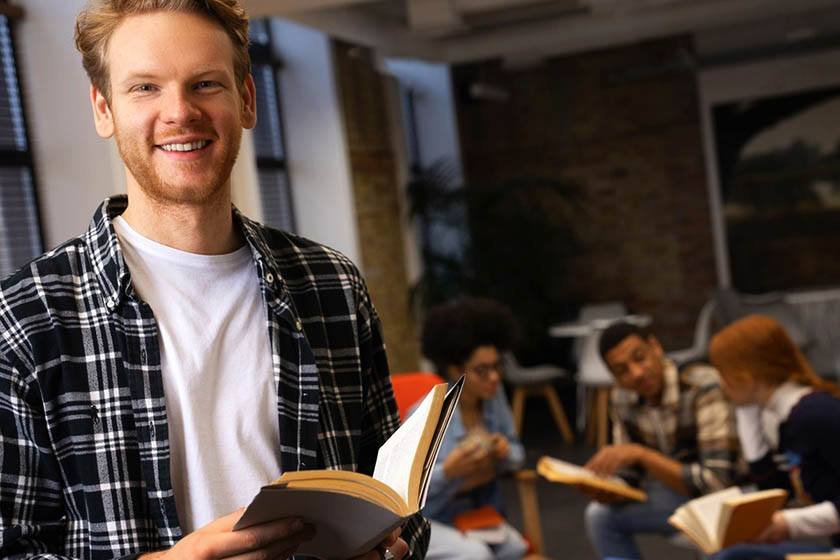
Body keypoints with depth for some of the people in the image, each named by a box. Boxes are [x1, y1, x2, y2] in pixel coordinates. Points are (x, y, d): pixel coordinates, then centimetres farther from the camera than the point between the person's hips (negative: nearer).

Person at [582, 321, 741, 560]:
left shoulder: (704, 387, -28)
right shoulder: (622, 399, -6)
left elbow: (717, 482, -33)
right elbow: (629, 477, 2)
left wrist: (641, 454, -34)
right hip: (683, 492, 7)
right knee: (600, 515, -1)